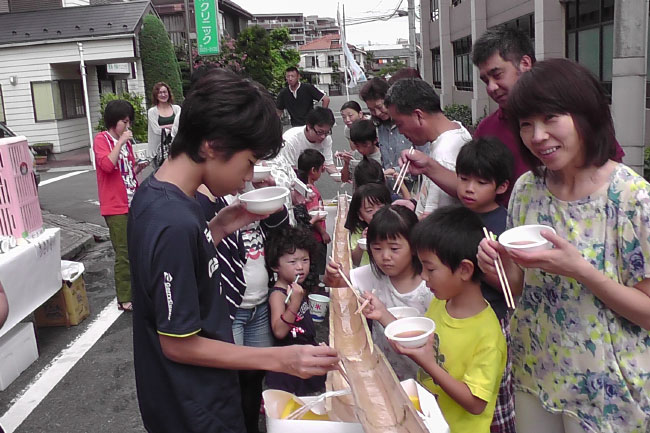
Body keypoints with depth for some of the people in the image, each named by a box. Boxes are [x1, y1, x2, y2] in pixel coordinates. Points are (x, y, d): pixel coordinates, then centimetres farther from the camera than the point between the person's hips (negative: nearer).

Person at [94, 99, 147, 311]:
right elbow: (107, 165, -23)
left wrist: (138, 167, 3)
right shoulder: (101, 139, -6)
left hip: (132, 203, 7)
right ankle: (125, 299, 1)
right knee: (124, 253, -6)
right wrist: (120, 142, -20)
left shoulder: (126, 140, 16)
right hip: (116, 207, -7)